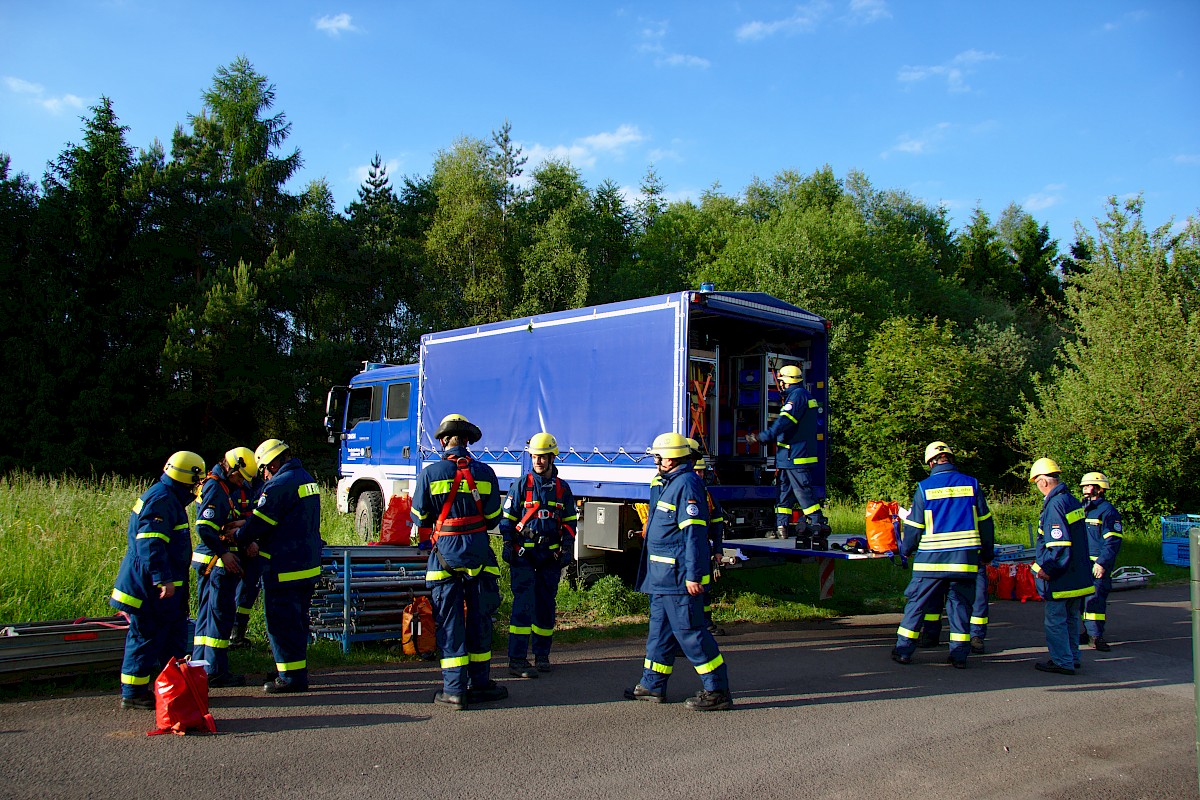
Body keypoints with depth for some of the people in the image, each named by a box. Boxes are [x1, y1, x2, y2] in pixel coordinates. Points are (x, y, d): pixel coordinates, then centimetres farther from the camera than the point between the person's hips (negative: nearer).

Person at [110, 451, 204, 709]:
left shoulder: (169, 497, 14)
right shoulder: (161, 499, -20)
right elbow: (150, 543, -28)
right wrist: (163, 579, -30)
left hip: (155, 583, 11)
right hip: (150, 585, -11)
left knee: (175, 633, 16)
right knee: (147, 636, -2)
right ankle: (133, 693, 8)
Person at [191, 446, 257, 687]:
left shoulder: (238, 488, 14)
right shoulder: (214, 487, -14)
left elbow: (249, 518, 13)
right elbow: (204, 527, -21)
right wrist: (223, 553, -19)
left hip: (225, 559, 10)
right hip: (216, 561, -10)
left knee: (207, 613, 14)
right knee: (220, 613, -4)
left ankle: (199, 667, 22)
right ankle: (216, 672, 2)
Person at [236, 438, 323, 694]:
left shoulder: (280, 484, -16)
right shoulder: (307, 479, 14)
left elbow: (259, 522, -14)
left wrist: (240, 539, 6)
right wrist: (258, 544, 14)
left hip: (283, 568, -9)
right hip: (308, 566, 9)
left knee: (281, 622, -1)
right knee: (297, 620, 18)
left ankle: (290, 677, 4)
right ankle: (298, 671, 27)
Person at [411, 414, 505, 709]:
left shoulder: (429, 473, -5)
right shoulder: (484, 473, 1)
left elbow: (420, 519, 2)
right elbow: (493, 518, 5)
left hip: (445, 554, -1)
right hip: (478, 553, 2)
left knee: (450, 621, 4)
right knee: (479, 618, 12)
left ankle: (454, 689, 4)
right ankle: (479, 683, 20)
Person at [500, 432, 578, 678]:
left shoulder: (562, 488, 9)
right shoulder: (522, 484, 1)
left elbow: (570, 522, 15)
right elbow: (507, 517, 4)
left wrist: (567, 548, 5)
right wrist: (508, 544, -5)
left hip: (551, 555, 3)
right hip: (523, 553, -3)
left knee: (546, 604, 8)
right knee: (524, 602, -10)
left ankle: (542, 655, 20)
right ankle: (517, 660, -10)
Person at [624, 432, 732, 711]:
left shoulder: (687, 484, -16)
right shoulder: (669, 484, 17)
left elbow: (694, 533, -22)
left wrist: (693, 575, -25)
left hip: (679, 575, -11)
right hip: (662, 575, 11)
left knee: (689, 631, -6)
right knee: (659, 628, 17)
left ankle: (717, 691, 1)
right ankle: (653, 685, 27)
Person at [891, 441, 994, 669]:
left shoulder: (924, 488, -3)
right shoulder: (971, 484, 3)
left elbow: (913, 526, 1)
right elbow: (985, 522, 9)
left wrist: (906, 550, 17)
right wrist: (987, 554, 20)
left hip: (931, 559, -2)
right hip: (965, 560, 2)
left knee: (916, 604, 7)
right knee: (960, 605, 10)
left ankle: (904, 650, 10)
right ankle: (960, 654, 11)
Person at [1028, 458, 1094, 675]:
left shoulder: (1054, 505, -20)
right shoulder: (1073, 501, 9)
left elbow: (1060, 545, -25)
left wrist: (1047, 569, -16)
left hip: (1060, 577, -9)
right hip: (1079, 575, 9)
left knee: (1055, 620, 1)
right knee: (1071, 618, 18)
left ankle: (1062, 662, 6)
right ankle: (1072, 658, 27)